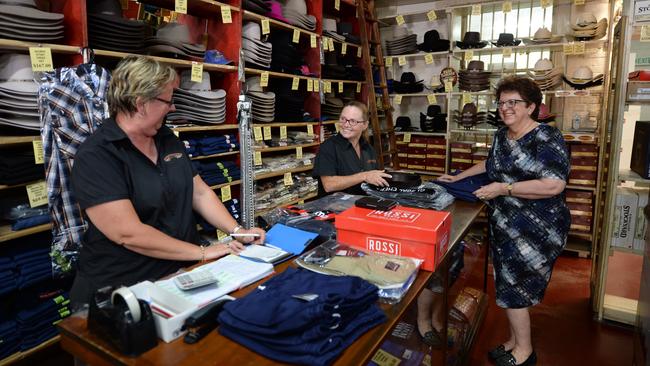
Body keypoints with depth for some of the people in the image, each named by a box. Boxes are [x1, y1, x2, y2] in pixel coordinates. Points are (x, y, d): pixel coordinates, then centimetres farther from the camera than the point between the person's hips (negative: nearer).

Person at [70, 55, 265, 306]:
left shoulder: (167, 139, 9)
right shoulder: (96, 156, -14)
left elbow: (200, 192, 11)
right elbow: (129, 234, -21)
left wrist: (237, 231, -2)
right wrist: (202, 252, -17)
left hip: (184, 271, 6)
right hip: (123, 289, -6)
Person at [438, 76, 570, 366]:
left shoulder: (546, 139, -16)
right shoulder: (502, 135, 10)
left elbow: (554, 185, -26)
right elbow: (491, 163, 28)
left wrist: (503, 189, -23)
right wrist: (458, 177, 24)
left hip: (535, 230, -8)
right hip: (505, 223, 8)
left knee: (513, 288, -1)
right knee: (510, 285, 15)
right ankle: (514, 342, 32)